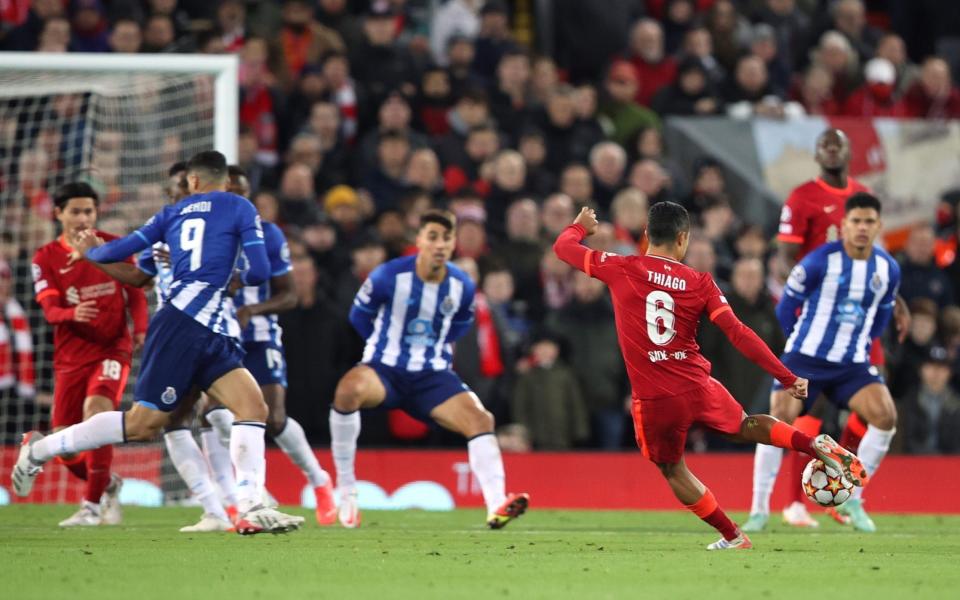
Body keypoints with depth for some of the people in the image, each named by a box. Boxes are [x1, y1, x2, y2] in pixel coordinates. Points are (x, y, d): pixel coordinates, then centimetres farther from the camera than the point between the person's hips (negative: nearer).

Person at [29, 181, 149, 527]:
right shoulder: (46, 258, 1)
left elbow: (135, 293, 6)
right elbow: (50, 310, -10)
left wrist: (140, 329, -13)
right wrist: (73, 313, -32)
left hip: (112, 347, -2)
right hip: (70, 356, 2)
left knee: (96, 408, -29)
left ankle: (92, 505, -19)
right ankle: (108, 485, 30)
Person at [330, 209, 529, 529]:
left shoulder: (462, 287, -1)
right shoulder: (388, 277, -12)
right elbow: (359, 316, 6)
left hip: (433, 376, 3)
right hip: (384, 369, -3)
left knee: (481, 419, -19)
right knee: (349, 389, -37)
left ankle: (496, 506, -29)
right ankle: (345, 488, -24)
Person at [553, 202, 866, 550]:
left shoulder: (621, 270, -7)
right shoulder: (699, 283, -3)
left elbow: (563, 247, 5)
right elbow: (738, 333, -9)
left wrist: (581, 227, 29)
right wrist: (787, 378, -7)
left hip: (653, 400, -2)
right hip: (698, 388, 2)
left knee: (672, 470, 20)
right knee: (745, 426, 29)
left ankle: (732, 537, 21)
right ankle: (815, 445, 9)